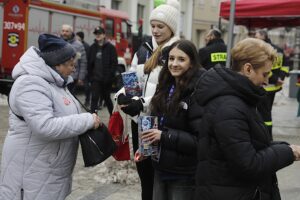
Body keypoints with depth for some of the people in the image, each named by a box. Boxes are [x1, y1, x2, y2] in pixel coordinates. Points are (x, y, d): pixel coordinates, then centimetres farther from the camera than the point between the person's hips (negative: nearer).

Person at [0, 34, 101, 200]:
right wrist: (87, 120, -24)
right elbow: (45, 127, -31)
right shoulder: (30, 84, -21)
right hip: (32, 173, -9)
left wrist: (88, 119, 3)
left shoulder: (54, 81, 10)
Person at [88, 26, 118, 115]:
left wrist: (110, 76, -15)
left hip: (106, 79, -2)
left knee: (106, 98, 12)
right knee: (94, 98, -7)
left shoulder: (110, 47, -4)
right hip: (95, 78, 2)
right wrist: (90, 75, 0)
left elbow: (114, 63, -7)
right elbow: (90, 63, 9)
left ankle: (113, 116, 31)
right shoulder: (92, 47, 7)